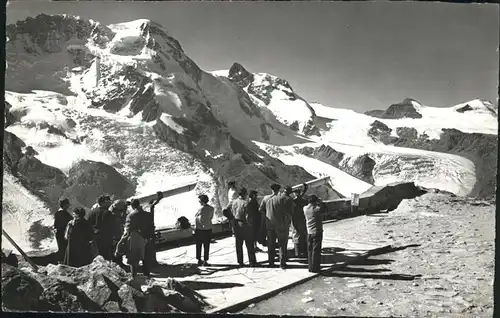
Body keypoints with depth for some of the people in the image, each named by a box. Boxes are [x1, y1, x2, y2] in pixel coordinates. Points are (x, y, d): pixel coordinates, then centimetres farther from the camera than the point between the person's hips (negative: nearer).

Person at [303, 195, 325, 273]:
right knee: (316, 251, 1)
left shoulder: (305, 208, -2)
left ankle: (310, 267, 17)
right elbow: (323, 208, 0)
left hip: (309, 232, 5)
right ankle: (315, 268, 3)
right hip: (317, 232, -5)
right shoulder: (317, 209, -15)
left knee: (310, 251, 13)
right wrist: (319, 202, 7)